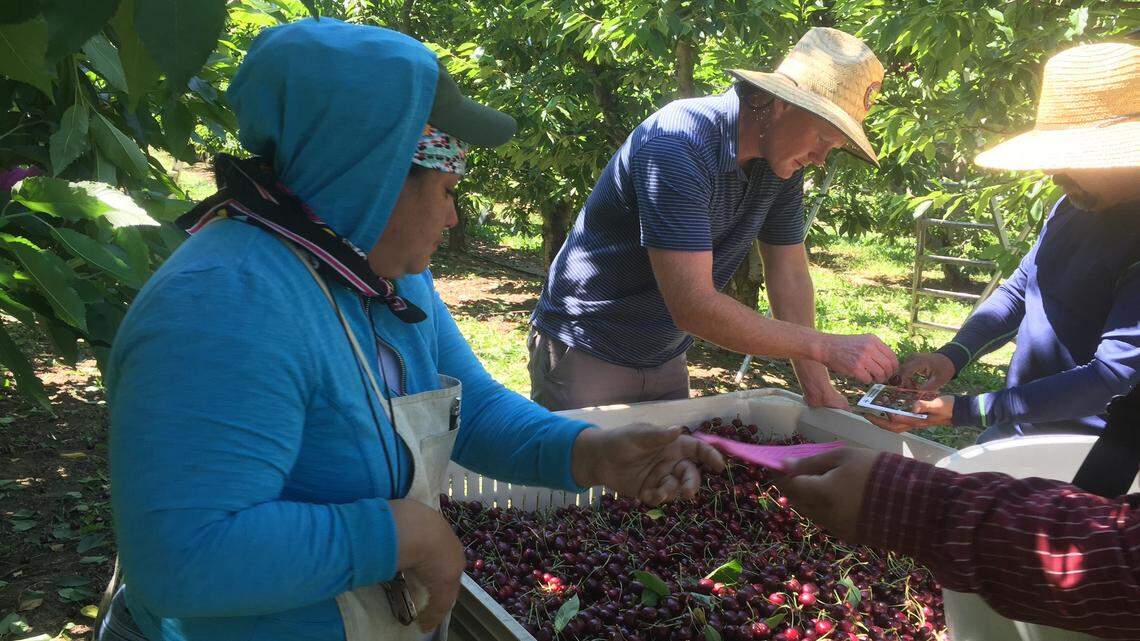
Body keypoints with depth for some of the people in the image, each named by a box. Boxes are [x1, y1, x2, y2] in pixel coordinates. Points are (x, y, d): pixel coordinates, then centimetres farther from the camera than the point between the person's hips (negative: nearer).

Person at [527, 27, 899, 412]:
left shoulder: (782, 160, -5)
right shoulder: (679, 148, -29)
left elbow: (788, 272, 1)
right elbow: (692, 306, -34)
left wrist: (817, 388, -6)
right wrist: (825, 347, -31)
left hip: (665, 359, 7)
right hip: (586, 354, -7)